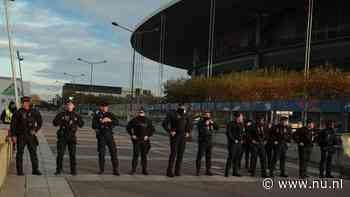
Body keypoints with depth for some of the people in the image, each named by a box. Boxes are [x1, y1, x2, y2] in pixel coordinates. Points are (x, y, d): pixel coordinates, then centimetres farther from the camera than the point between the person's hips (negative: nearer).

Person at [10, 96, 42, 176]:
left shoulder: (34, 112, 4)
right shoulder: (18, 113, -3)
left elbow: (40, 121, 14)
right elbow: (13, 124, -2)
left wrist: (36, 130, 3)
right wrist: (13, 135, -8)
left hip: (31, 136, 2)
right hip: (20, 136, -2)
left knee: (33, 152, 1)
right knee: (20, 153, 2)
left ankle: (35, 170, 7)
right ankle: (19, 171, 10)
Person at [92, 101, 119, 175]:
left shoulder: (110, 115, 12)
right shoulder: (96, 116, 6)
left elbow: (117, 122, -1)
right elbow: (94, 126, -5)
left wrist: (109, 120, -15)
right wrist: (101, 122, -17)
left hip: (109, 136, 1)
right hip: (101, 136, -1)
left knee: (114, 152, -4)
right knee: (101, 153, 2)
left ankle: (116, 170, -1)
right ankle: (101, 169, 15)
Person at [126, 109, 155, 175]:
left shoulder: (147, 121, 6)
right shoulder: (134, 120, 3)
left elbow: (152, 129, 11)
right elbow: (128, 127, 11)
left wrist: (148, 136, -1)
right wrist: (132, 135, 0)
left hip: (144, 140, 1)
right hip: (136, 140, -1)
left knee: (144, 155, 4)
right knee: (135, 154, -6)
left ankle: (144, 170, 9)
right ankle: (133, 169, 1)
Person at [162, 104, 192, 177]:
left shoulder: (185, 115, 8)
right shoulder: (172, 114, -6)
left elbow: (190, 123, 24)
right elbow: (164, 123, -9)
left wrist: (188, 132, 12)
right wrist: (170, 131, -15)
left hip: (183, 137, 5)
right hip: (174, 136, -5)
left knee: (180, 154, 4)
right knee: (173, 153, -10)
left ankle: (177, 171, 12)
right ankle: (169, 171, -4)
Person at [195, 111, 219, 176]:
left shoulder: (211, 122, 11)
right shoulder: (200, 122, -4)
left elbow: (217, 128, 5)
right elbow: (200, 130, -18)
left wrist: (213, 123, -9)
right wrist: (205, 124, -21)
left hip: (210, 142, 5)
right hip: (202, 141, -5)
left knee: (208, 156, 7)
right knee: (200, 156, -6)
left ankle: (208, 170, 12)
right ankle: (198, 171, -2)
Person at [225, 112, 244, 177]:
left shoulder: (241, 124, 13)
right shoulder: (230, 124, -7)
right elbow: (228, 133, -12)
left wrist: (241, 139, 10)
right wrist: (234, 140, -14)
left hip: (239, 143, 7)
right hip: (232, 143, -7)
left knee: (237, 158, 8)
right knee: (231, 157, -9)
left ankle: (235, 172, 15)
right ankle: (227, 172, -6)